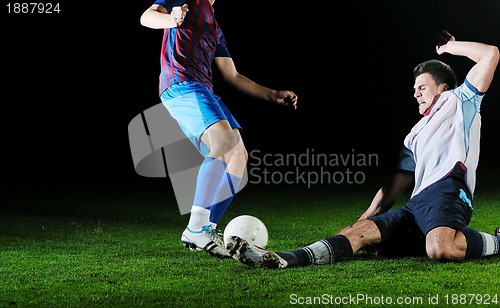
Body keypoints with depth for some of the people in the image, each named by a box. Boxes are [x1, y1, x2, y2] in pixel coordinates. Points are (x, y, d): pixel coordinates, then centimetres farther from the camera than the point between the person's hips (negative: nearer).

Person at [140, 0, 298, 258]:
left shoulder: (215, 27, 31)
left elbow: (232, 76, 29)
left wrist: (273, 95, 24)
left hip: (203, 91, 9)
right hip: (181, 84, -9)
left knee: (238, 157, -1)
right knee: (225, 142, -26)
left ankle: (207, 230, -3)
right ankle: (195, 229, -28)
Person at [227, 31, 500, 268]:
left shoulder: (459, 101, 16)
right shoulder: (416, 134, 35)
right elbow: (398, 182, 29)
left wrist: (451, 47, 20)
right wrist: (368, 216, 21)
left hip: (446, 193, -7)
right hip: (417, 203, 7)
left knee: (440, 248, -40)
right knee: (357, 231, -11)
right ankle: (284, 260, -24)